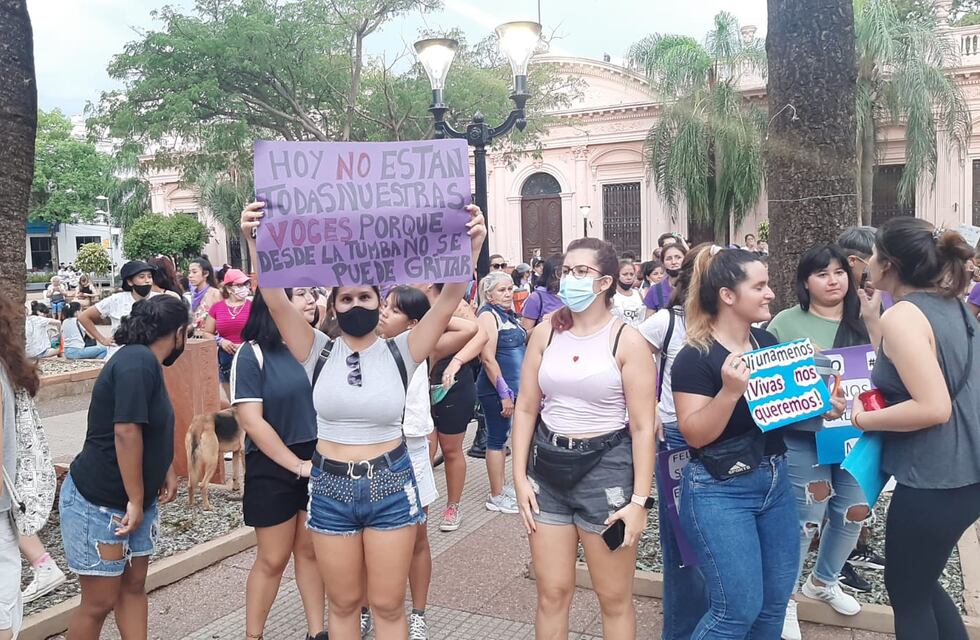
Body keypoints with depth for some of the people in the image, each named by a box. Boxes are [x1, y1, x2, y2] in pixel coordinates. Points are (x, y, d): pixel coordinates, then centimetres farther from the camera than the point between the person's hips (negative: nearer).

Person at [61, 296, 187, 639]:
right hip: (97, 503, -9)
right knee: (100, 602, 4)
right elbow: (126, 432, -27)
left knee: (134, 586, 14)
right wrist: (136, 500, -20)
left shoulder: (145, 362, 8)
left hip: (134, 499, 9)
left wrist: (167, 471, 9)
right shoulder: (138, 362, -23)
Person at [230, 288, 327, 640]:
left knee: (311, 551, 14)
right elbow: (251, 420, -16)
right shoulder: (252, 353, -11)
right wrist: (296, 464, -15)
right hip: (274, 469, -4)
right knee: (272, 559, 8)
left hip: (319, 463, 4)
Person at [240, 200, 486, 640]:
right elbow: (275, 301, -13)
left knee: (388, 605, 11)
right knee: (343, 603, 16)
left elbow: (447, 303, -15)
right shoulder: (319, 352, -2)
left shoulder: (400, 352, -4)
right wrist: (256, 243, -26)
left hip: (391, 487, -1)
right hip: (331, 488, 1)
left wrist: (470, 249, -29)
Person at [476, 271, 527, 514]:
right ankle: (496, 497, 8)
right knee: (497, 439, -1)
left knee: (501, 436, 16)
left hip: (511, 386, 9)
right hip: (495, 390, -9)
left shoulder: (508, 314, 12)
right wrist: (504, 394, -20)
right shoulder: (488, 316, -13)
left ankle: (501, 488, 27)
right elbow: (488, 359, -20)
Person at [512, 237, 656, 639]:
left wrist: (639, 500, -10)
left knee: (615, 599, 10)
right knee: (552, 593, 12)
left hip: (605, 466, -3)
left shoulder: (627, 340, -9)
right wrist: (520, 477, 2)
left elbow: (642, 427, -8)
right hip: (548, 466, 4)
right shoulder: (545, 334, 3)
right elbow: (526, 409, 7)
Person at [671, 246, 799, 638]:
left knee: (776, 601, 16)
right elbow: (695, 434, -20)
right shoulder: (695, 358, -17)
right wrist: (730, 390, -33)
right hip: (720, 491, -7)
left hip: (775, 480, 7)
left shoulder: (768, 342, 4)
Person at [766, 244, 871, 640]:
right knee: (805, 518, 0)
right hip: (802, 436, -5)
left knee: (854, 512, 15)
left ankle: (823, 582, 42)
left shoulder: (862, 323, 4)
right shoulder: (786, 323, -8)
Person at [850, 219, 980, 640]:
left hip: (933, 480, -9)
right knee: (921, 584, 25)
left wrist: (863, 420, -13)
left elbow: (933, 408, -26)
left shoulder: (902, 316, -19)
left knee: (906, 593, 12)